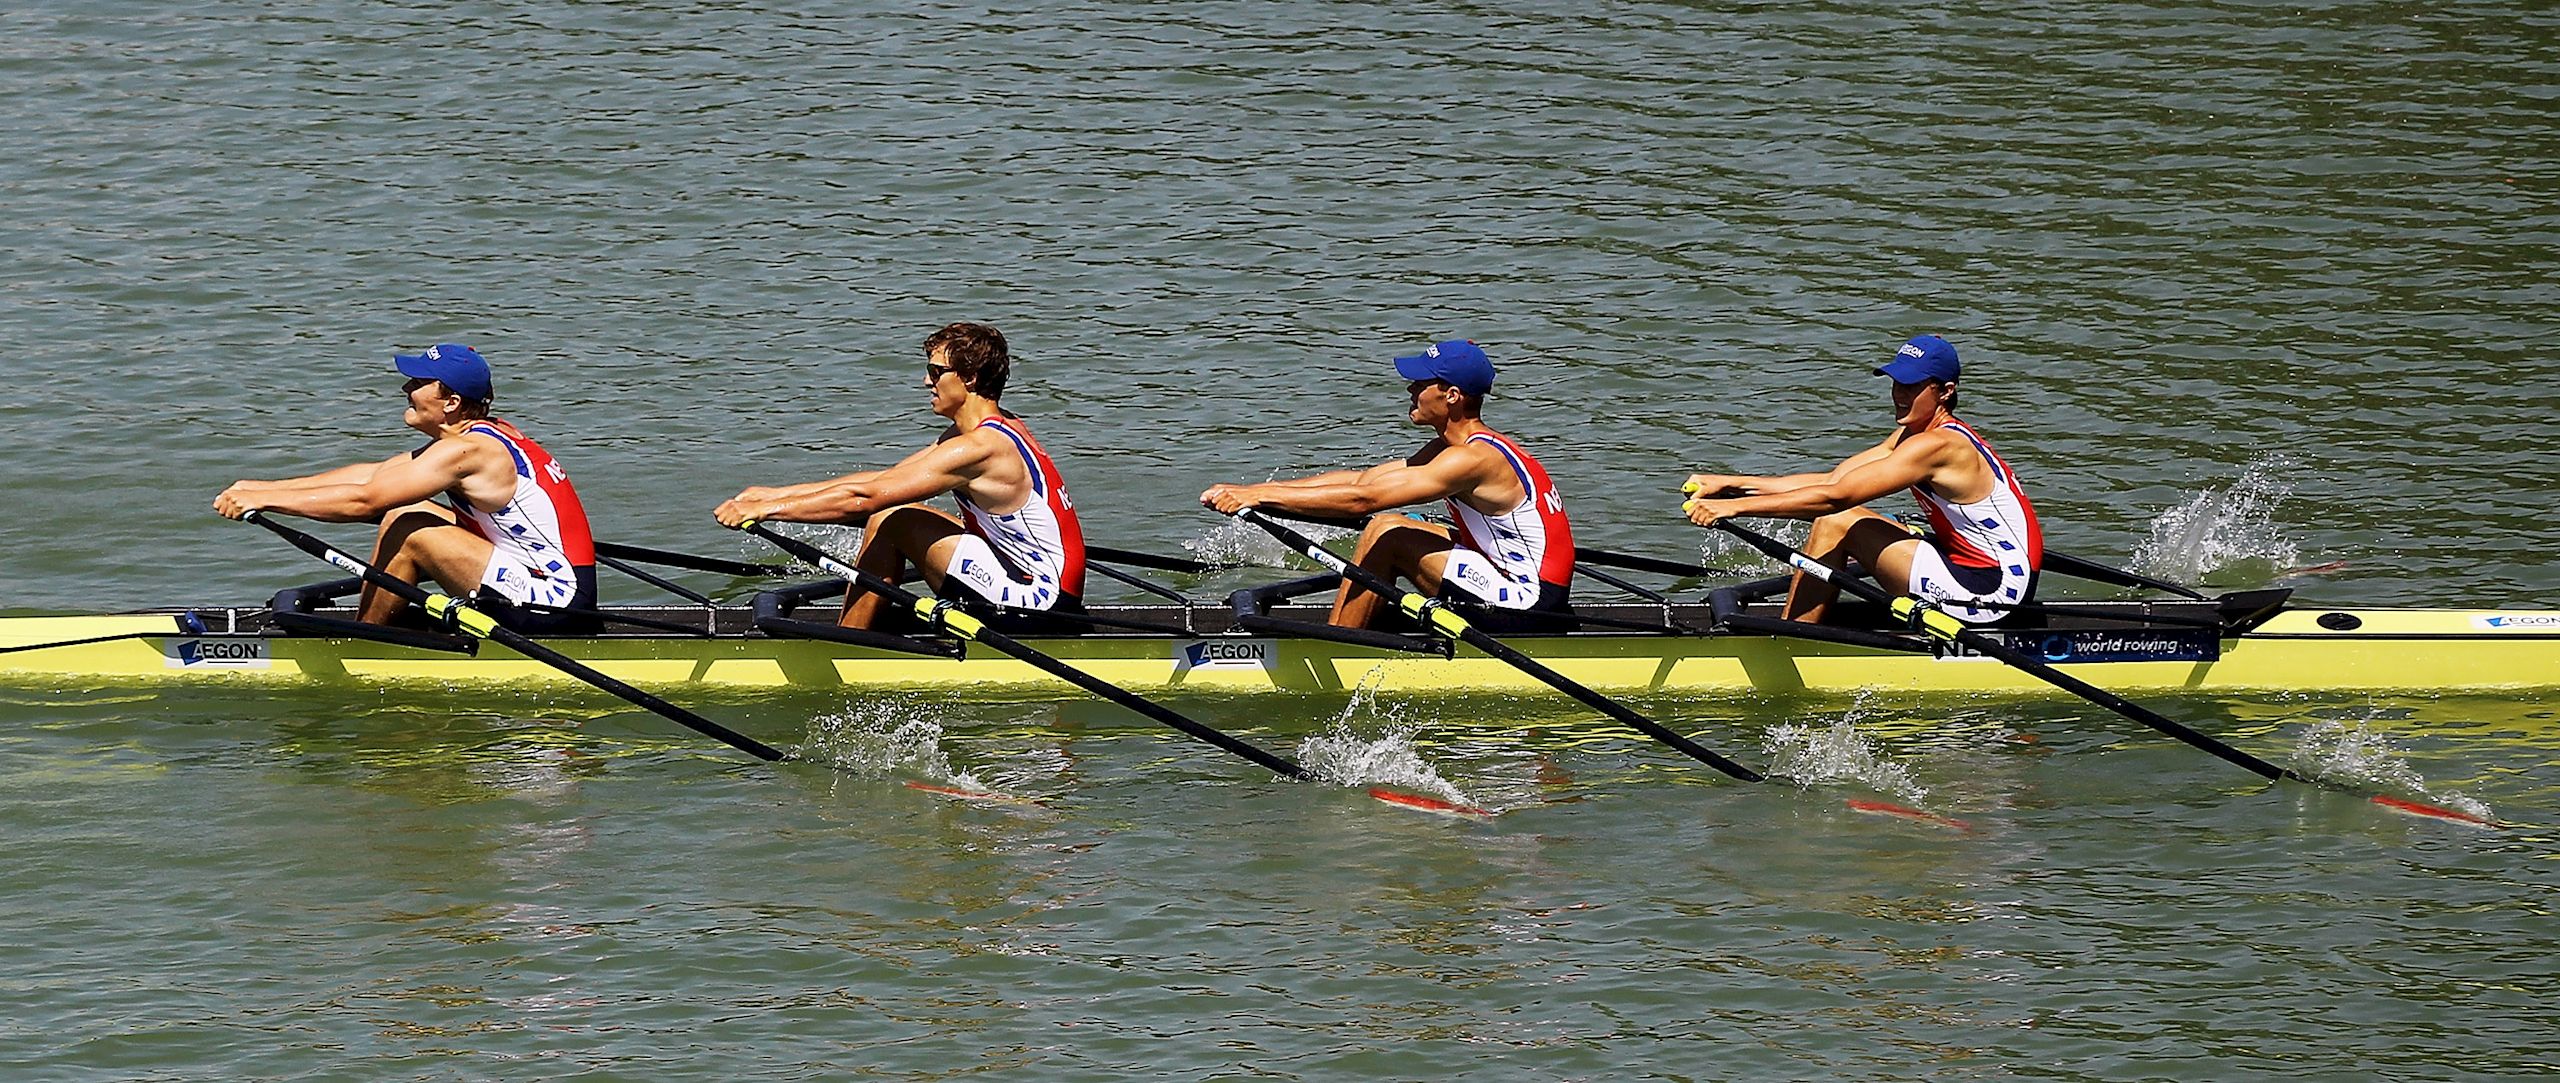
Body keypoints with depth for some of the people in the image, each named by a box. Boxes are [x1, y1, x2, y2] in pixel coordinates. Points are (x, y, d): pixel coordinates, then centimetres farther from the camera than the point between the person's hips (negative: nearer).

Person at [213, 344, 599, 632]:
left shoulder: (466, 451, -17)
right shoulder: (486, 438, 13)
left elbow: (363, 500, -20)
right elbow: (369, 474, 14)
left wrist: (264, 500, -13)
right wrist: (261, 488, 11)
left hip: (558, 602, -10)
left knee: (405, 528, -13)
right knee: (400, 513, 12)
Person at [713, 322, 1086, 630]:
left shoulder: (979, 448, -18)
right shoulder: (998, 430, 12)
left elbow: (863, 498, -19)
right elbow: (880, 479, 16)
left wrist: (766, 509, -12)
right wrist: (775, 494, 14)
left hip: (1041, 598, -10)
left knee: (888, 521, -9)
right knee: (896, 514, 16)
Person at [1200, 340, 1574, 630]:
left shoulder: (1473, 459, -20)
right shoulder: (1452, 447, 11)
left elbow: (1361, 500, -23)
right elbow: (1359, 479, 11)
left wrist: (1263, 496, -18)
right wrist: (1251, 490, 6)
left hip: (1529, 599, -10)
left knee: (1386, 532, -11)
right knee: (1386, 531, 13)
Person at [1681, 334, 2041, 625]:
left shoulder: (1937, 446, -19)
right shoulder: (1910, 436, 11)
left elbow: (1836, 496, -23)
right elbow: (1831, 480, 8)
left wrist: (1737, 506, -23)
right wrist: (1731, 485, 2)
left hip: (1993, 592, -10)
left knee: (1836, 522, -12)